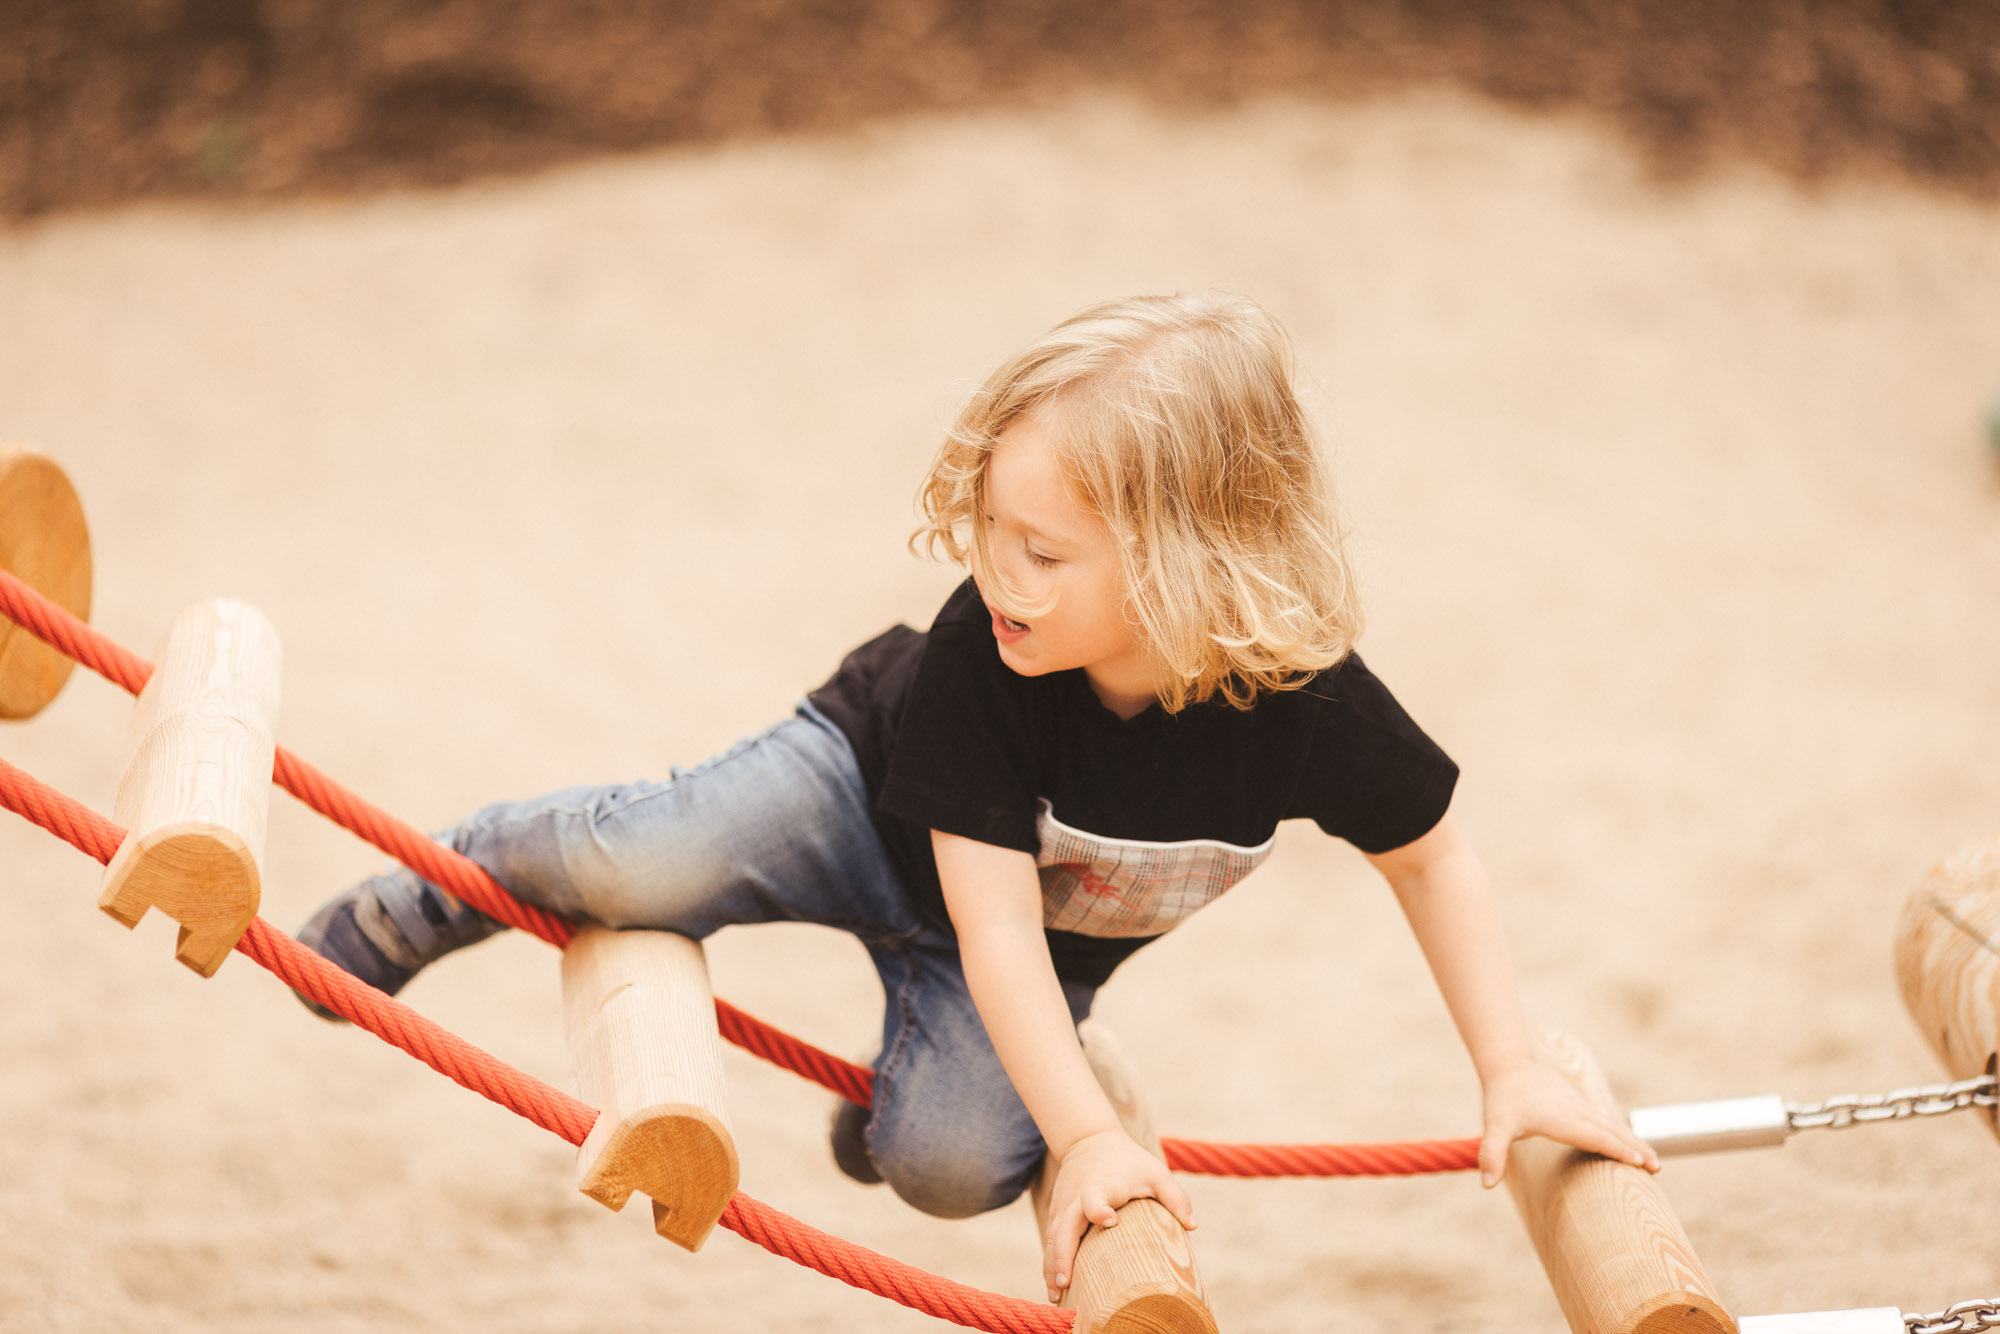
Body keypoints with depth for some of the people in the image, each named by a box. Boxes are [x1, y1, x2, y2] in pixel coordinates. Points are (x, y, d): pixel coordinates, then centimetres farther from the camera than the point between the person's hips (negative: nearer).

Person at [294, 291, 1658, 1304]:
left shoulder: (1306, 698, -31)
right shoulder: (979, 653, -35)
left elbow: (1433, 852, -12)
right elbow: (994, 917, -33)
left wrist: (1514, 1070, -15)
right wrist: (1089, 1133, -39)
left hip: (1043, 954, 2)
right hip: (873, 797, -2)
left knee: (952, 1161, -21)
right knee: (657, 865, -29)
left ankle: (899, 1084, 19)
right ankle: (432, 896, 4)